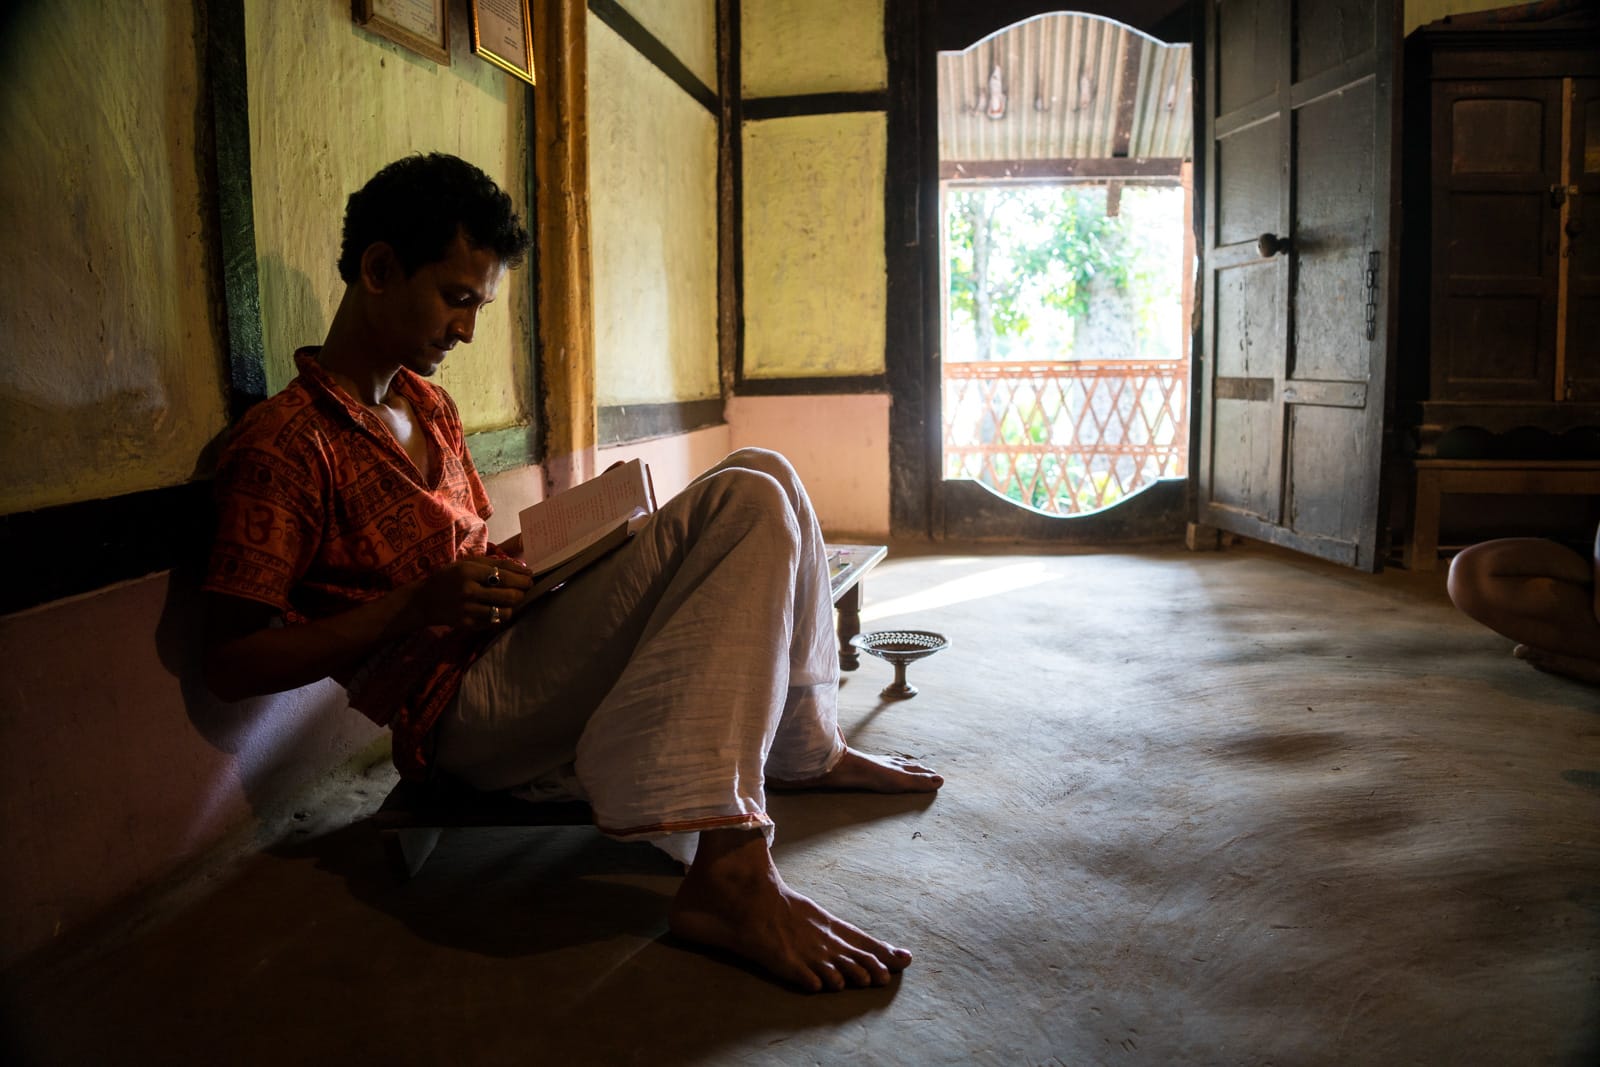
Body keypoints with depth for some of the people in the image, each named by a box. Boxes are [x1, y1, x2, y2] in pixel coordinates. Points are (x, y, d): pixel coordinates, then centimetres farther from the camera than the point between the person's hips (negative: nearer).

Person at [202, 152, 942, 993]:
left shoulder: (429, 405, 17)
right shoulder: (284, 442, -11)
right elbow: (230, 664, -14)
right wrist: (413, 607, -21)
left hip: (508, 646, 9)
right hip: (462, 706, -9)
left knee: (760, 479, 2)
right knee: (751, 504, -23)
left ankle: (807, 748, 10)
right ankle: (729, 872, -33)